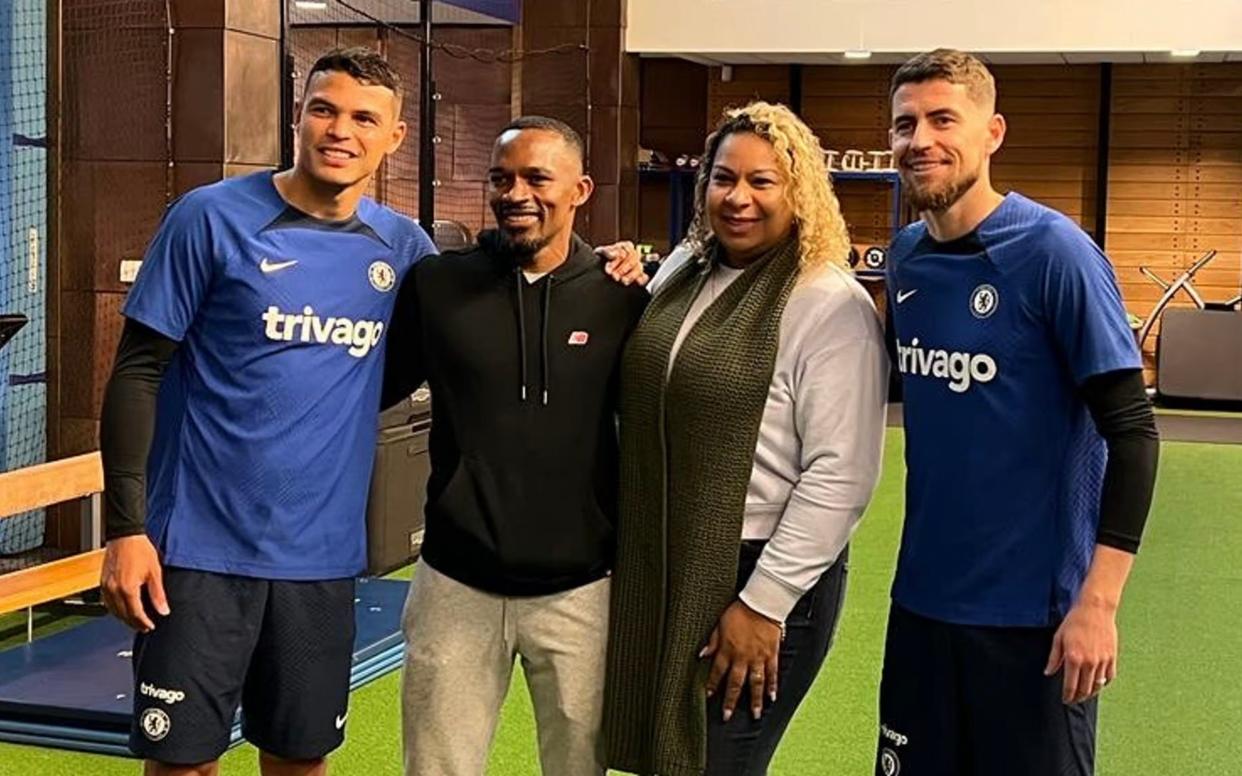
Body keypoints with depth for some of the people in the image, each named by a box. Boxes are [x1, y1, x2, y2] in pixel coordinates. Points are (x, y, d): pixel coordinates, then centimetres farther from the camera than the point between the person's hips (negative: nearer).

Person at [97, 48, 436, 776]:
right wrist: (126, 526, -11)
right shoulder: (212, 218, -8)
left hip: (323, 554, 4)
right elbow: (138, 373, -6)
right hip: (204, 547, -3)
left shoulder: (403, 246, 4)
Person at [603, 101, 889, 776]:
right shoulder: (680, 272, 8)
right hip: (657, 568, 7)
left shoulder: (833, 306, -13)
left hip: (761, 578, -6)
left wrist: (763, 603, -18)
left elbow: (840, 476, -17)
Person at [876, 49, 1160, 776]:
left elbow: (1131, 429, -15)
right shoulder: (906, 255, 3)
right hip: (923, 594, 6)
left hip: (1035, 605, -6)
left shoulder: (1053, 251, -14)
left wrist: (1098, 602, -21)